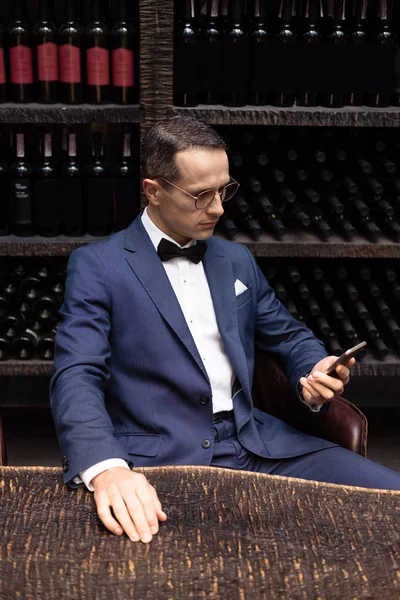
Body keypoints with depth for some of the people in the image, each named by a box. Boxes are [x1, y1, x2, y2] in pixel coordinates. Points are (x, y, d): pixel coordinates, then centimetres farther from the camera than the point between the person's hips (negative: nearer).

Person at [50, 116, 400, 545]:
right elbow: (77, 377, -12)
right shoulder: (96, 266, -1)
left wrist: (313, 373, 1)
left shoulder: (237, 260, 16)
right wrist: (107, 468, -32)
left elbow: (290, 337, 26)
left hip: (255, 446, 5)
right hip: (158, 462, -4)